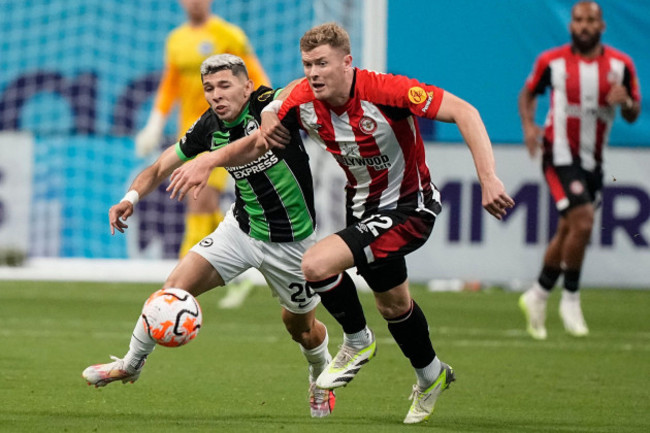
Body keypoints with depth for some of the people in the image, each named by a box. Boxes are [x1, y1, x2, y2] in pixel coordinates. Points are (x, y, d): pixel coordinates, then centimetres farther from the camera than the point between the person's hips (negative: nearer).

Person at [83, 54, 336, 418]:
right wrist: (131, 197, -19)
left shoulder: (270, 103, -24)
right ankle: (131, 364, 9)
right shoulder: (209, 127, -9)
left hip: (291, 241, -3)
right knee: (176, 288, -11)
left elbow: (261, 139, -47)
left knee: (301, 327, 13)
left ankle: (321, 377, 48)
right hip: (242, 228, 3)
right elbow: (160, 168, 1)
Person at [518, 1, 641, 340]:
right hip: (561, 156, -4)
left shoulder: (620, 65, 0)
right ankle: (570, 299, -3)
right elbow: (528, 93, 10)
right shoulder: (552, 61, -6)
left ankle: (537, 296, 29)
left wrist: (625, 102, -18)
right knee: (582, 223, -19)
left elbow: (633, 114, 5)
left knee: (568, 232, 11)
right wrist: (529, 126, -8)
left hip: (592, 160, 4)